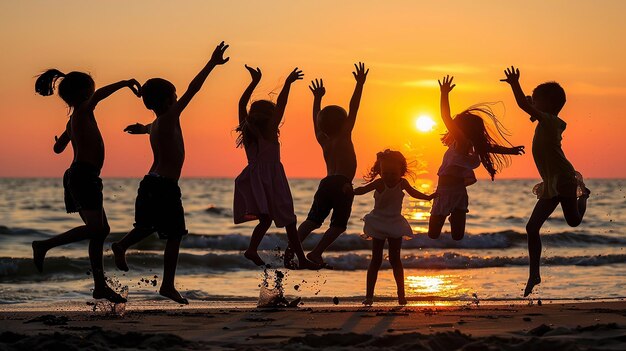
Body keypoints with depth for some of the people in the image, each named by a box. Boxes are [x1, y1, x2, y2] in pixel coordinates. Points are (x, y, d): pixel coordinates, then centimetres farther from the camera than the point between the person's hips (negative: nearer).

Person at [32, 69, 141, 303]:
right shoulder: (82, 112, -7)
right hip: (83, 176, -10)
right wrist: (125, 83, -23)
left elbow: (58, 148, 29)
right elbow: (98, 96, -26)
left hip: (81, 177, 10)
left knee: (100, 229, 11)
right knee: (95, 229, -17)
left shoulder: (74, 119, 19)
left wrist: (65, 135, 48)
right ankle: (44, 245, -10)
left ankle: (100, 286, 14)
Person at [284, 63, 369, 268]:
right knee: (338, 225, 1)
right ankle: (316, 253, -11)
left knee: (313, 220, 2)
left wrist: (317, 98, 39)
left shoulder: (323, 141, 15)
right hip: (342, 185, -6)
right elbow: (353, 109, -2)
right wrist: (360, 85, -1)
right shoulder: (343, 136, 1)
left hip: (325, 183, 6)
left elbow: (316, 120, 29)